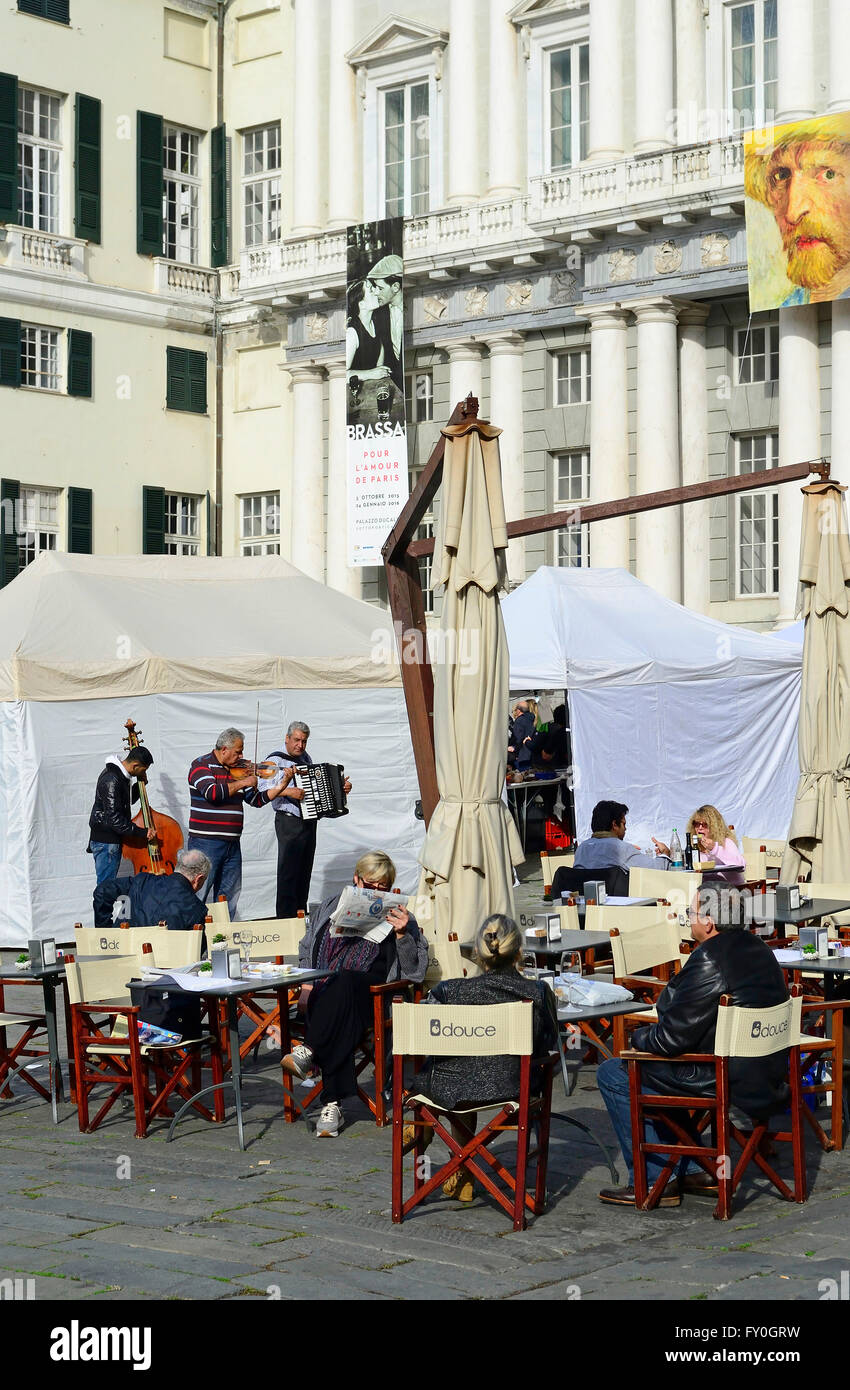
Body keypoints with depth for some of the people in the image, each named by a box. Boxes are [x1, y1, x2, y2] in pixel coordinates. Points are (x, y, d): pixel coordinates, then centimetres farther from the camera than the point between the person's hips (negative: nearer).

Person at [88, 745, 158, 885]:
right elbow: (114, 819, -27)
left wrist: (140, 784, 5)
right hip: (105, 841, -10)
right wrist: (143, 833, -24)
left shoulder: (120, 774, 7)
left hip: (114, 839, 10)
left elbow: (129, 800, 23)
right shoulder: (111, 781, -24)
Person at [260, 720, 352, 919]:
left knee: (305, 871, 12)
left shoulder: (305, 757, 14)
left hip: (310, 821, 7)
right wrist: (287, 791, -32)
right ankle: (286, 917, -6)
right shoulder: (276, 760, -8)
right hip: (289, 822, -7)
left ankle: (301, 915, 20)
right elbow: (264, 790, -20)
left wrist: (341, 785, 10)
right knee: (288, 871, -8)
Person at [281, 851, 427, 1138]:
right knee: (341, 1017, -36)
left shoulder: (397, 916, 16)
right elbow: (307, 950, 26)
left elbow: (415, 971, 6)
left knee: (343, 981, -39)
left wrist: (402, 934, -11)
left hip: (370, 990, -2)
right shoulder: (332, 906, 24)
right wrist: (307, 987, 7)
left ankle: (310, 1051, -44)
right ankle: (333, 1104, -43)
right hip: (323, 988, 2)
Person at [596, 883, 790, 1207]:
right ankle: (701, 1171, 29)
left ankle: (653, 1182, 6)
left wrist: (638, 1037, 0)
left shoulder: (708, 961, -22)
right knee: (659, 1070, 30)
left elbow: (672, 1037, -18)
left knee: (613, 1075, 2)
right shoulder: (757, 949, 8)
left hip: (731, 1084, -10)